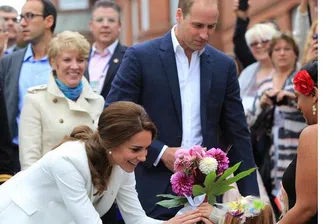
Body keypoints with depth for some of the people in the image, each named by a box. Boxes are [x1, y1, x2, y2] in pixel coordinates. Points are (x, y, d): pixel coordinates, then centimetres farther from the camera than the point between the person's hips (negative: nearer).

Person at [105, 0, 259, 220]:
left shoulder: (224, 65, 7)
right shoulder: (141, 57, -4)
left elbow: (237, 134, 9)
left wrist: (250, 194, 3)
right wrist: (160, 152, -13)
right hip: (155, 191, -3)